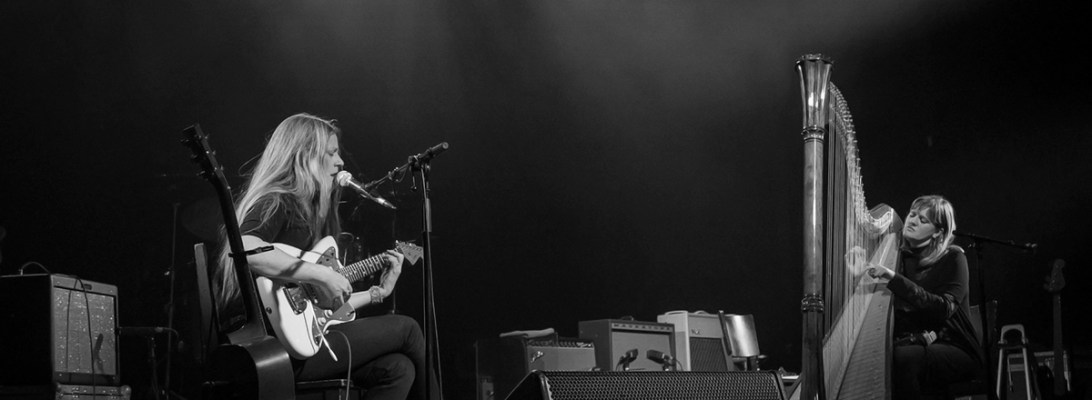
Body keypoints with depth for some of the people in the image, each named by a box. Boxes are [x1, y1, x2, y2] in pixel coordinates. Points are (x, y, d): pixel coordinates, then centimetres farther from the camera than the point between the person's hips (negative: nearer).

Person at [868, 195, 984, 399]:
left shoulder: (952, 258, -3)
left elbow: (944, 309, -20)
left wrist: (894, 279, -27)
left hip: (954, 350, -4)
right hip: (907, 342, 4)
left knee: (905, 356, -35)